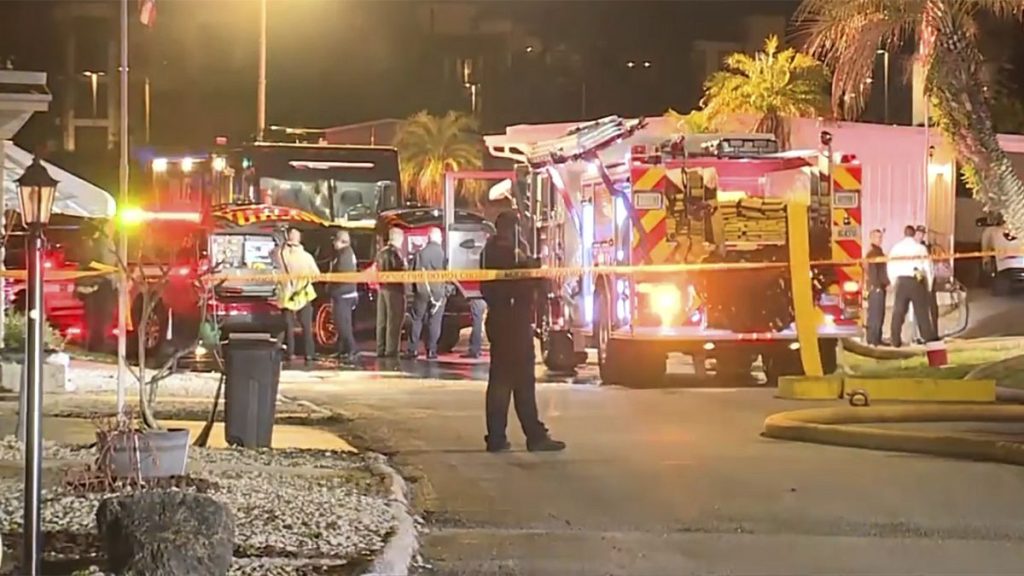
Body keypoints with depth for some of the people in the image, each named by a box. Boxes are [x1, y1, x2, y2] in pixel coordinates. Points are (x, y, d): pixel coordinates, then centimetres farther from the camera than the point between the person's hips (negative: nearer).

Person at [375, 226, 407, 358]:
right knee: (394, 322, -6)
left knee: (382, 322, 11)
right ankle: (391, 351, -8)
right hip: (395, 289, -8)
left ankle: (381, 350, 14)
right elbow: (402, 270, -17)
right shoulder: (398, 252, -13)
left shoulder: (381, 252, 12)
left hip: (382, 288, 8)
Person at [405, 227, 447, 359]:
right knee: (434, 322, 3)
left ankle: (413, 349, 6)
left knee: (417, 320, 9)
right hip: (438, 291, -2)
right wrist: (446, 289, 12)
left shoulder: (420, 253, -1)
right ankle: (431, 350, 0)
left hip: (421, 291, 2)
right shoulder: (442, 253, -7)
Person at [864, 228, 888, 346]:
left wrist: (886, 283, 15)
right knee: (875, 314, -10)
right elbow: (873, 270, -17)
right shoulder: (872, 252, -11)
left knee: (880, 314, 11)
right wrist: (876, 286, -21)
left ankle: (877, 339, 14)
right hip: (876, 287, -10)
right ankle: (872, 340, -10)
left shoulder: (879, 252, 19)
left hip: (880, 287, 10)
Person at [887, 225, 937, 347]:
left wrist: (894, 283, 14)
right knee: (921, 310, 7)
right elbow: (927, 267, 0)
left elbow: (891, 268, 3)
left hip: (901, 281, 1)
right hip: (917, 281, -1)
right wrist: (929, 284, 11)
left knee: (898, 312, 3)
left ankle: (896, 340, -1)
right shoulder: (920, 248, -1)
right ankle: (928, 336, 10)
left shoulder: (896, 248, 4)